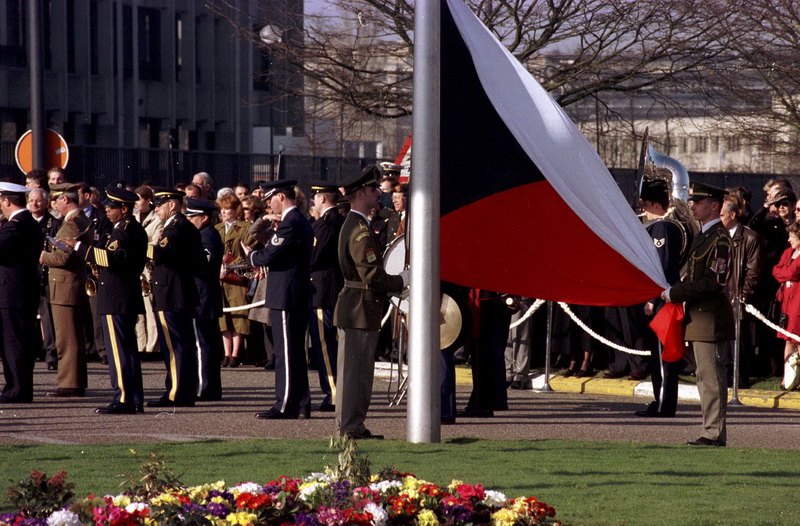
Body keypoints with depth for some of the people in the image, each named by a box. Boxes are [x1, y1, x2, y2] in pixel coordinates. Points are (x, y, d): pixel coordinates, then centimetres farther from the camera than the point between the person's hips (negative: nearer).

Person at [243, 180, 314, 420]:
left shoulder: (289, 224, -16)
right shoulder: (302, 222, 16)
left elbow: (269, 256, -20)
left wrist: (251, 256, 0)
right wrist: (257, 257, 12)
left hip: (286, 298, -10)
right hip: (300, 297, 10)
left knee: (286, 353, -7)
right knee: (296, 352, 13)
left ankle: (286, 405, -6)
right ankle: (300, 405, 16)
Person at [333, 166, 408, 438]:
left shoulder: (352, 225, 16)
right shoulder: (361, 230, -18)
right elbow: (372, 276, -23)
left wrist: (398, 280, 15)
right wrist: (403, 281, -9)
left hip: (354, 307, 11)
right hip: (361, 310, -11)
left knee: (356, 370, 13)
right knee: (356, 369, -6)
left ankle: (352, 426, 17)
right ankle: (350, 427, -4)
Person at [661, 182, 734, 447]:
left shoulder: (719, 238, -15)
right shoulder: (703, 235, 16)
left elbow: (712, 282, -21)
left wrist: (675, 294, -15)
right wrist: (675, 292, 7)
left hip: (710, 316, -10)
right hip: (699, 315, 10)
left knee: (711, 376, -7)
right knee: (708, 376, 13)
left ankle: (714, 433, -5)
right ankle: (713, 432, 18)